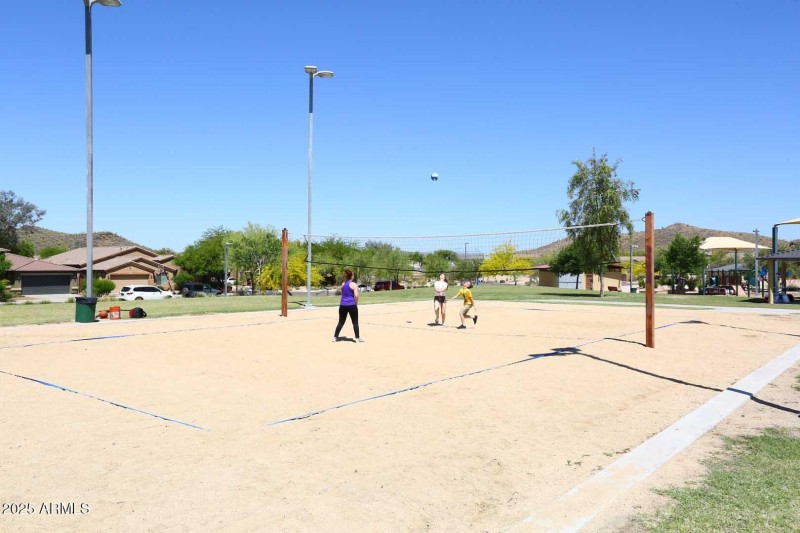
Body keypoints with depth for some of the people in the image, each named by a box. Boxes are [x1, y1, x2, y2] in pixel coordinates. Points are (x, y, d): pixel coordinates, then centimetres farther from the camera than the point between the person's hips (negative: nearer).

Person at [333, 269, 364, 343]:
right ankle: (357, 338, 7)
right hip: (351, 305, -5)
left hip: (343, 305, 5)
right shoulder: (353, 284, -7)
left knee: (341, 322, 13)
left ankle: (335, 337, 13)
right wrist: (356, 303, 0)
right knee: (355, 322, 5)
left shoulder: (343, 284, 10)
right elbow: (356, 295, -15)